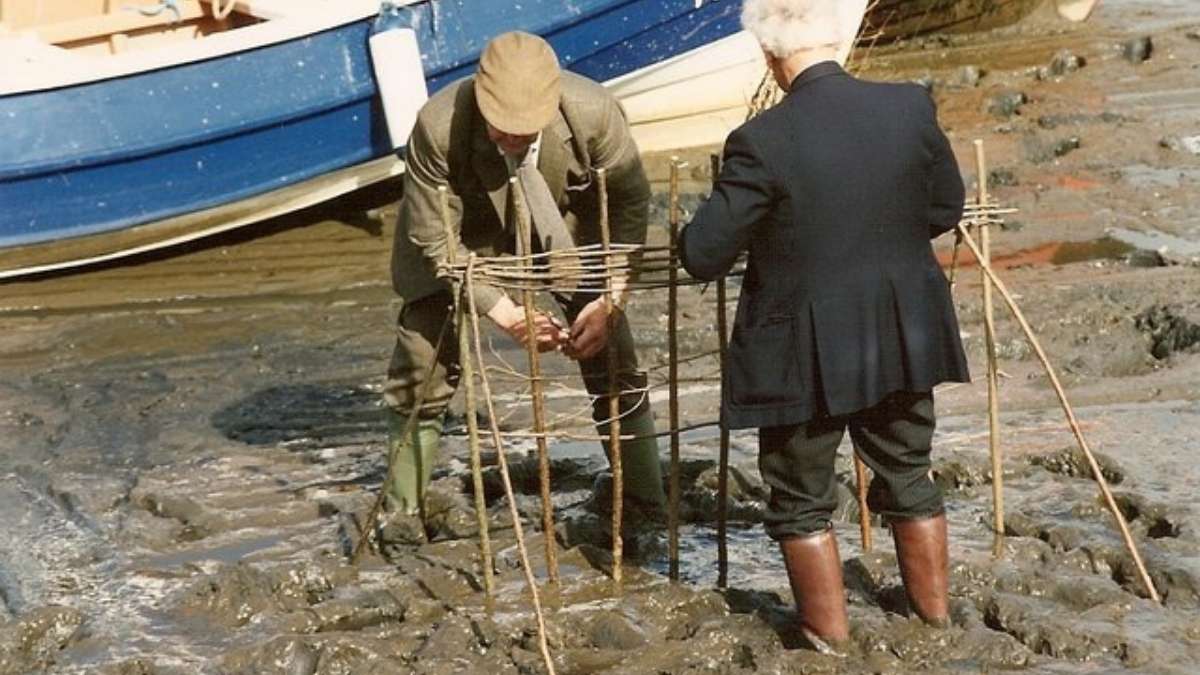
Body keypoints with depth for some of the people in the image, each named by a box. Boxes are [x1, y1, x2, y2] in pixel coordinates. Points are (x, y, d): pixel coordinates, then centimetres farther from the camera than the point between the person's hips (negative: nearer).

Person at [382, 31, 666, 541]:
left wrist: (607, 301, -23)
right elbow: (435, 240, -25)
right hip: (466, 232, -1)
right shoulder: (437, 127, -37)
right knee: (421, 367, -1)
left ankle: (647, 502, 17)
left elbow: (629, 204, -16)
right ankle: (403, 511, 18)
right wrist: (503, 313, -32)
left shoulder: (593, 111, -34)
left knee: (612, 356, 0)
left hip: (563, 225, 1)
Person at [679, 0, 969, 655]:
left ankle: (828, 628, 25)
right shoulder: (911, 108, -9)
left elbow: (702, 256, -16)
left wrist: (691, 229, 7)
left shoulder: (762, 142, -22)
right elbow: (945, 211, 5)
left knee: (801, 497, 15)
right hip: (904, 338, 5)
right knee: (908, 475, 24)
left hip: (806, 354, -4)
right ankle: (934, 605, 37)